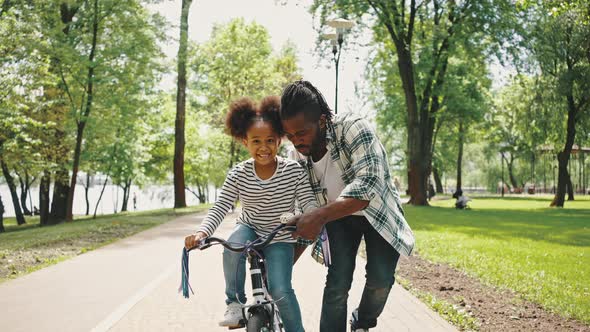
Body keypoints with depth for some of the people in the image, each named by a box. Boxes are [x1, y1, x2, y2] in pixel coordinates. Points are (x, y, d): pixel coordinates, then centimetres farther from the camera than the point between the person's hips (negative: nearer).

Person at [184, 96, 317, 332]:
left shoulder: (294, 170, -14)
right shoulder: (238, 174, -12)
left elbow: (308, 202, -16)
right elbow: (220, 207, -15)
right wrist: (202, 232, -33)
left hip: (280, 237, -1)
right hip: (249, 228, 1)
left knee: (281, 291, -18)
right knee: (232, 249, -32)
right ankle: (235, 302, -10)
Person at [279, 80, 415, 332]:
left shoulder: (353, 130, -28)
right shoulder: (297, 156, -12)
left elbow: (368, 184, -41)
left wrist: (320, 215, -52)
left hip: (376, 211, -2)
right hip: (337, 217, 3)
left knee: (381, 278, -13)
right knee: (337, 283, -10)